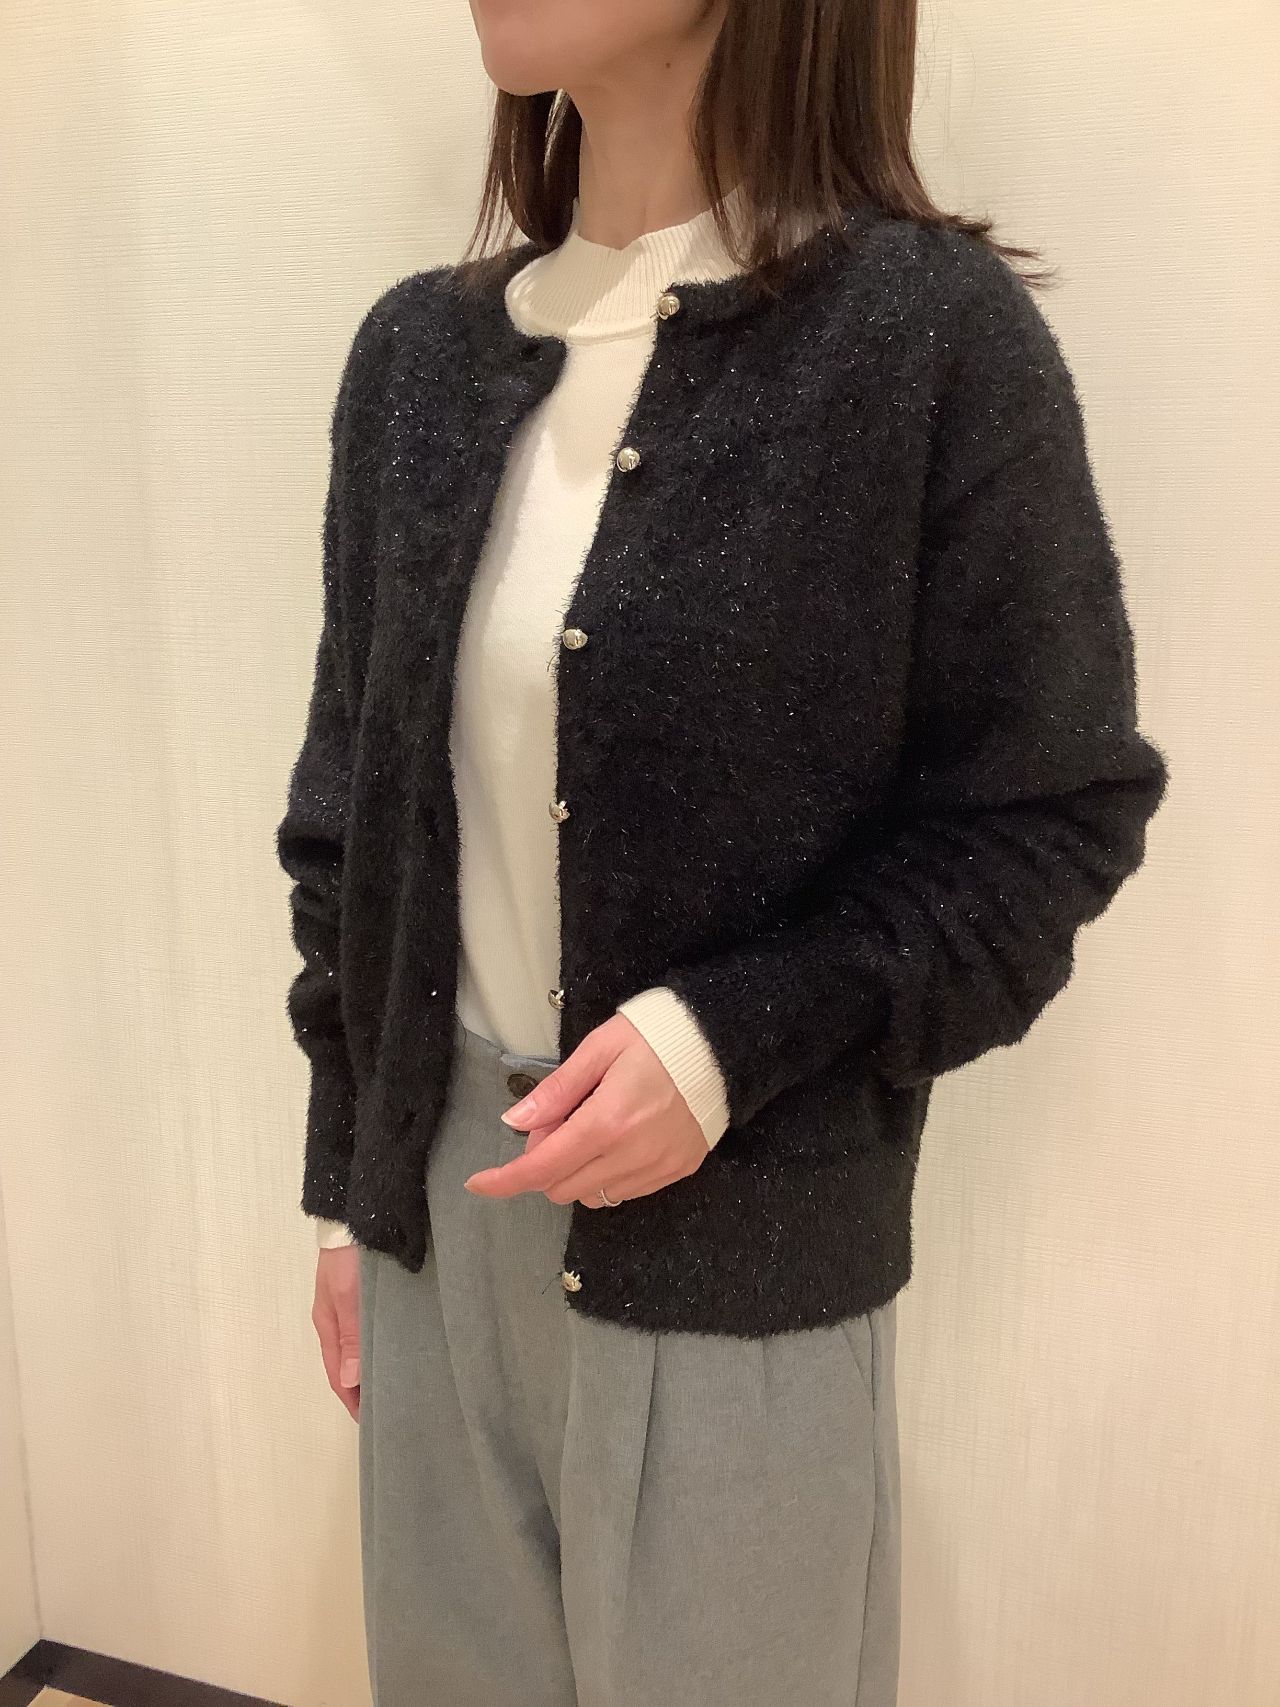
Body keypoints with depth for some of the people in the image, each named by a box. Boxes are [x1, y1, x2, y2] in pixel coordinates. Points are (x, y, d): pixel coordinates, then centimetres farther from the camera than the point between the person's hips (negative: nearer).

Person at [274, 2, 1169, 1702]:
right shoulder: (417, 350, 3)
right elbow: (354, 802, 8)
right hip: (440, 1192, 5)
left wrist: (733, 1042, -20)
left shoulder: (932, 330, -12)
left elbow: (1053, 813, -7)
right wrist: (345, 1179, 12)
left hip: (740, 1236, -4)